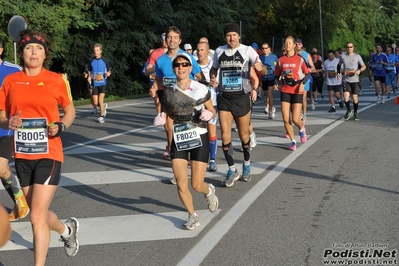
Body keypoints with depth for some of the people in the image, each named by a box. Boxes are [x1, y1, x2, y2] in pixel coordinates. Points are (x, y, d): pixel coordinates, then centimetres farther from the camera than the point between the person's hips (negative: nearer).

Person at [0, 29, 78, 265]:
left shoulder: (57, 80, -4)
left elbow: (70, 110, 9)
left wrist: (61, 126, -11)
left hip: (49, 154, -4)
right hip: (22, 155, 4)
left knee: (37, 217, -10)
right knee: (39, 214, 17)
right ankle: (67, 229, 49)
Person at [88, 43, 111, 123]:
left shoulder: (105, 61, -3)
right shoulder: (92, 61, 5)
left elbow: (109, 72, 5)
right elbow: (90, 72, 17)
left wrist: (103, 76, -15)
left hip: (103, 84, -3)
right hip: (95, 84, 3)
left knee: (100, 100, -14)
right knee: (96, 103, -1)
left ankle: (102, 116, 2)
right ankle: (104, 106, 32)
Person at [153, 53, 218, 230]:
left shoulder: (201, 89, -6)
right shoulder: (168, 92, 0)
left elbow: (213, 112, 5)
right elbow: (170, 116, 11)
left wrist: (208, 115, -18)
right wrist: (161, 120, -11)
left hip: (199, 139, -2)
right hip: (178, 140, 2)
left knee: (197, 185, -2)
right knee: (181, 184, -4)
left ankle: (209, 191, 37)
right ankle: (192, 215, 21)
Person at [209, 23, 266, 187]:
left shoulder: (247, 50, -6)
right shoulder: (219, 51, 5)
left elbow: (263, 70, -15)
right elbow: (214, 69, 22)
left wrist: (260, 67, -39)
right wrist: (212, 79, 0)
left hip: (242, 97, -2)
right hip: (224, 98, 2)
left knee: (243, 135, 10)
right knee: (225, 135, -6)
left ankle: (246, 165, 33)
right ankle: (232, 170, 8)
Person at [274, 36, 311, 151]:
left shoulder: (300, 59, -3)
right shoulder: (281, 60, 6)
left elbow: (307, 73, 1)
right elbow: (277, 74, 13)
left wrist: (302, 84, -14)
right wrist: (276, 83, -6)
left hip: (297, 91, -3)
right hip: (285, 91, 3)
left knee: (295, 119, -8)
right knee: (286, 119, -4)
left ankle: (302, 129, 28)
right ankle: (293, 141, 13)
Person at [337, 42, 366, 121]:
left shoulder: (357, 56, 0)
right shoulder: (343, 56, 3)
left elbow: (364, 66, 4)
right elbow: (339, 65, 21)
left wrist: (359, 70, -17)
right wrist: (338, 73, 4)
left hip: (354, 79, 0)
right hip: (346, 79, 0)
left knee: (354, 97, 2)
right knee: (346, 96, -16)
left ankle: (355, 113, 23)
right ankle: (348, 111, 8)